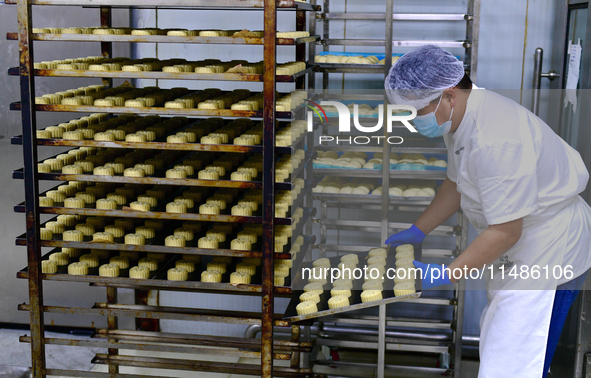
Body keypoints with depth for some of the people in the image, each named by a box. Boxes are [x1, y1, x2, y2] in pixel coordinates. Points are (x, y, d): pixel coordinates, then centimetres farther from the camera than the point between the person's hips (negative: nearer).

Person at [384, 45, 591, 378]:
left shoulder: (494, 141, -33)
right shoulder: (461, 118, -1)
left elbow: (505, 232, -29)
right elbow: (457, 185, 15)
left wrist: (447, 275, -22)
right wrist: (417, 231, 13)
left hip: (549, 253, -10)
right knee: (498, 343, 21)